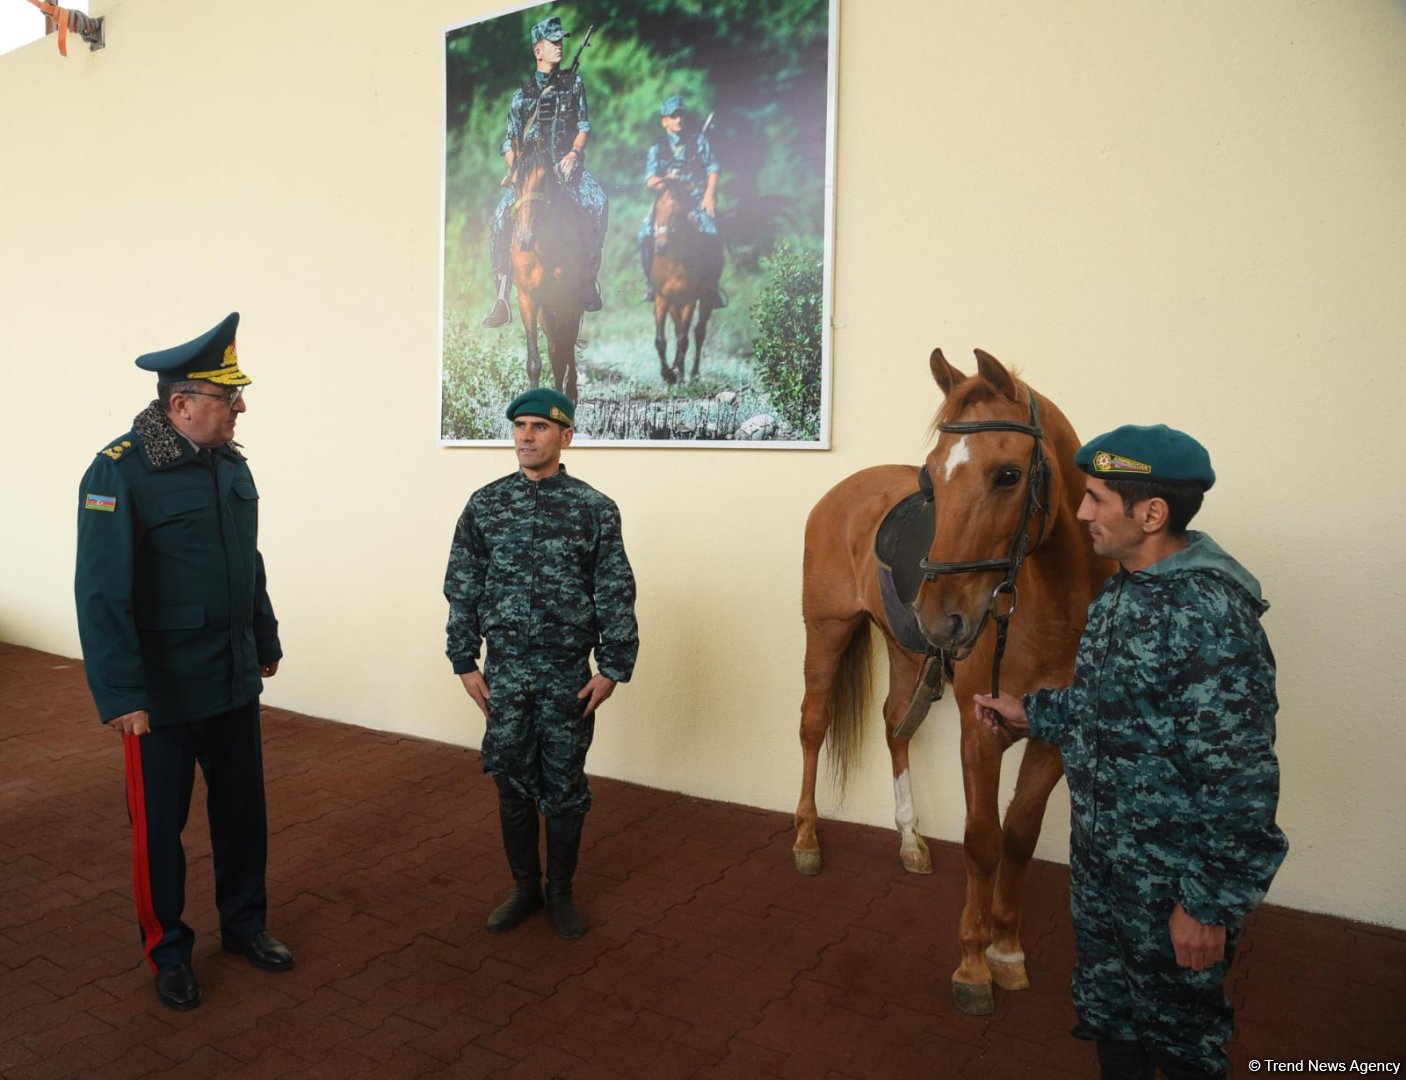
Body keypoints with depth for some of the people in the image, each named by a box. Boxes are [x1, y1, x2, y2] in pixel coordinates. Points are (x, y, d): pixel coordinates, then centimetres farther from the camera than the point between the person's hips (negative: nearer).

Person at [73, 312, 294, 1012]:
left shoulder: (232, 466, 4)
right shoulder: (120, 472, -16)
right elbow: (101, 592, -18)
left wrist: (265, 644, 18)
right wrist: (120, 695, -20)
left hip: (235, 682, 6)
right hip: (162, 692, -6)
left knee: (243, 809, 16)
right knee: (159, 823, 11)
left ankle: (244, 923, 36)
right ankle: (167, 950, 31)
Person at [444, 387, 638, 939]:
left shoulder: (594, 508, -6)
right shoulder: (484, 505, 0)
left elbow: (616, 594, -5)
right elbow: (462, 589, 3)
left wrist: (612, 668, -7)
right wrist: (465, 663, 0)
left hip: (568, 674, -1)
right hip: (505, 671, 2)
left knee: (564, 787, 10)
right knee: (513, 784, 12)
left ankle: (561, 892, 30)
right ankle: (525, 887, 32)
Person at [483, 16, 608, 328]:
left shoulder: (574, 82, 11)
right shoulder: (523, 93, 10)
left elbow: (584, 126, 5)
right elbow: (510, 142, 9)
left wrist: (574, 153, -14)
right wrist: (514, 170, -10)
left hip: (567, 165, 0)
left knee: (598, 202, -30)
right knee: (501, 217, -23)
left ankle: (589, 281, -16)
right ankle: (501, 300, -23)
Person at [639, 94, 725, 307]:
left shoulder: (699, 139, 10)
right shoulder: (657, 147, 11)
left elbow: (713, 169, 4)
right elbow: (649, 181, 2)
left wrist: (709, 195, -11)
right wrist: (662, 180, -19)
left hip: (697, 197, -1)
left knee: (712, 234, -26)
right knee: (646, 235, -20)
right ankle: (651, 281, -1)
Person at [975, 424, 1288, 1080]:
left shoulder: (1209, 615, -28)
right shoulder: (1124, 589, 1)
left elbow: (1239, 781, -26)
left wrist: (1210, 905, -21)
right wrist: (1032, 714, 9)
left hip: (1168, 875, -8)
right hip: (1099, 848, 8)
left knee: (1177, 1026, 17)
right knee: (1105, 996, 26)